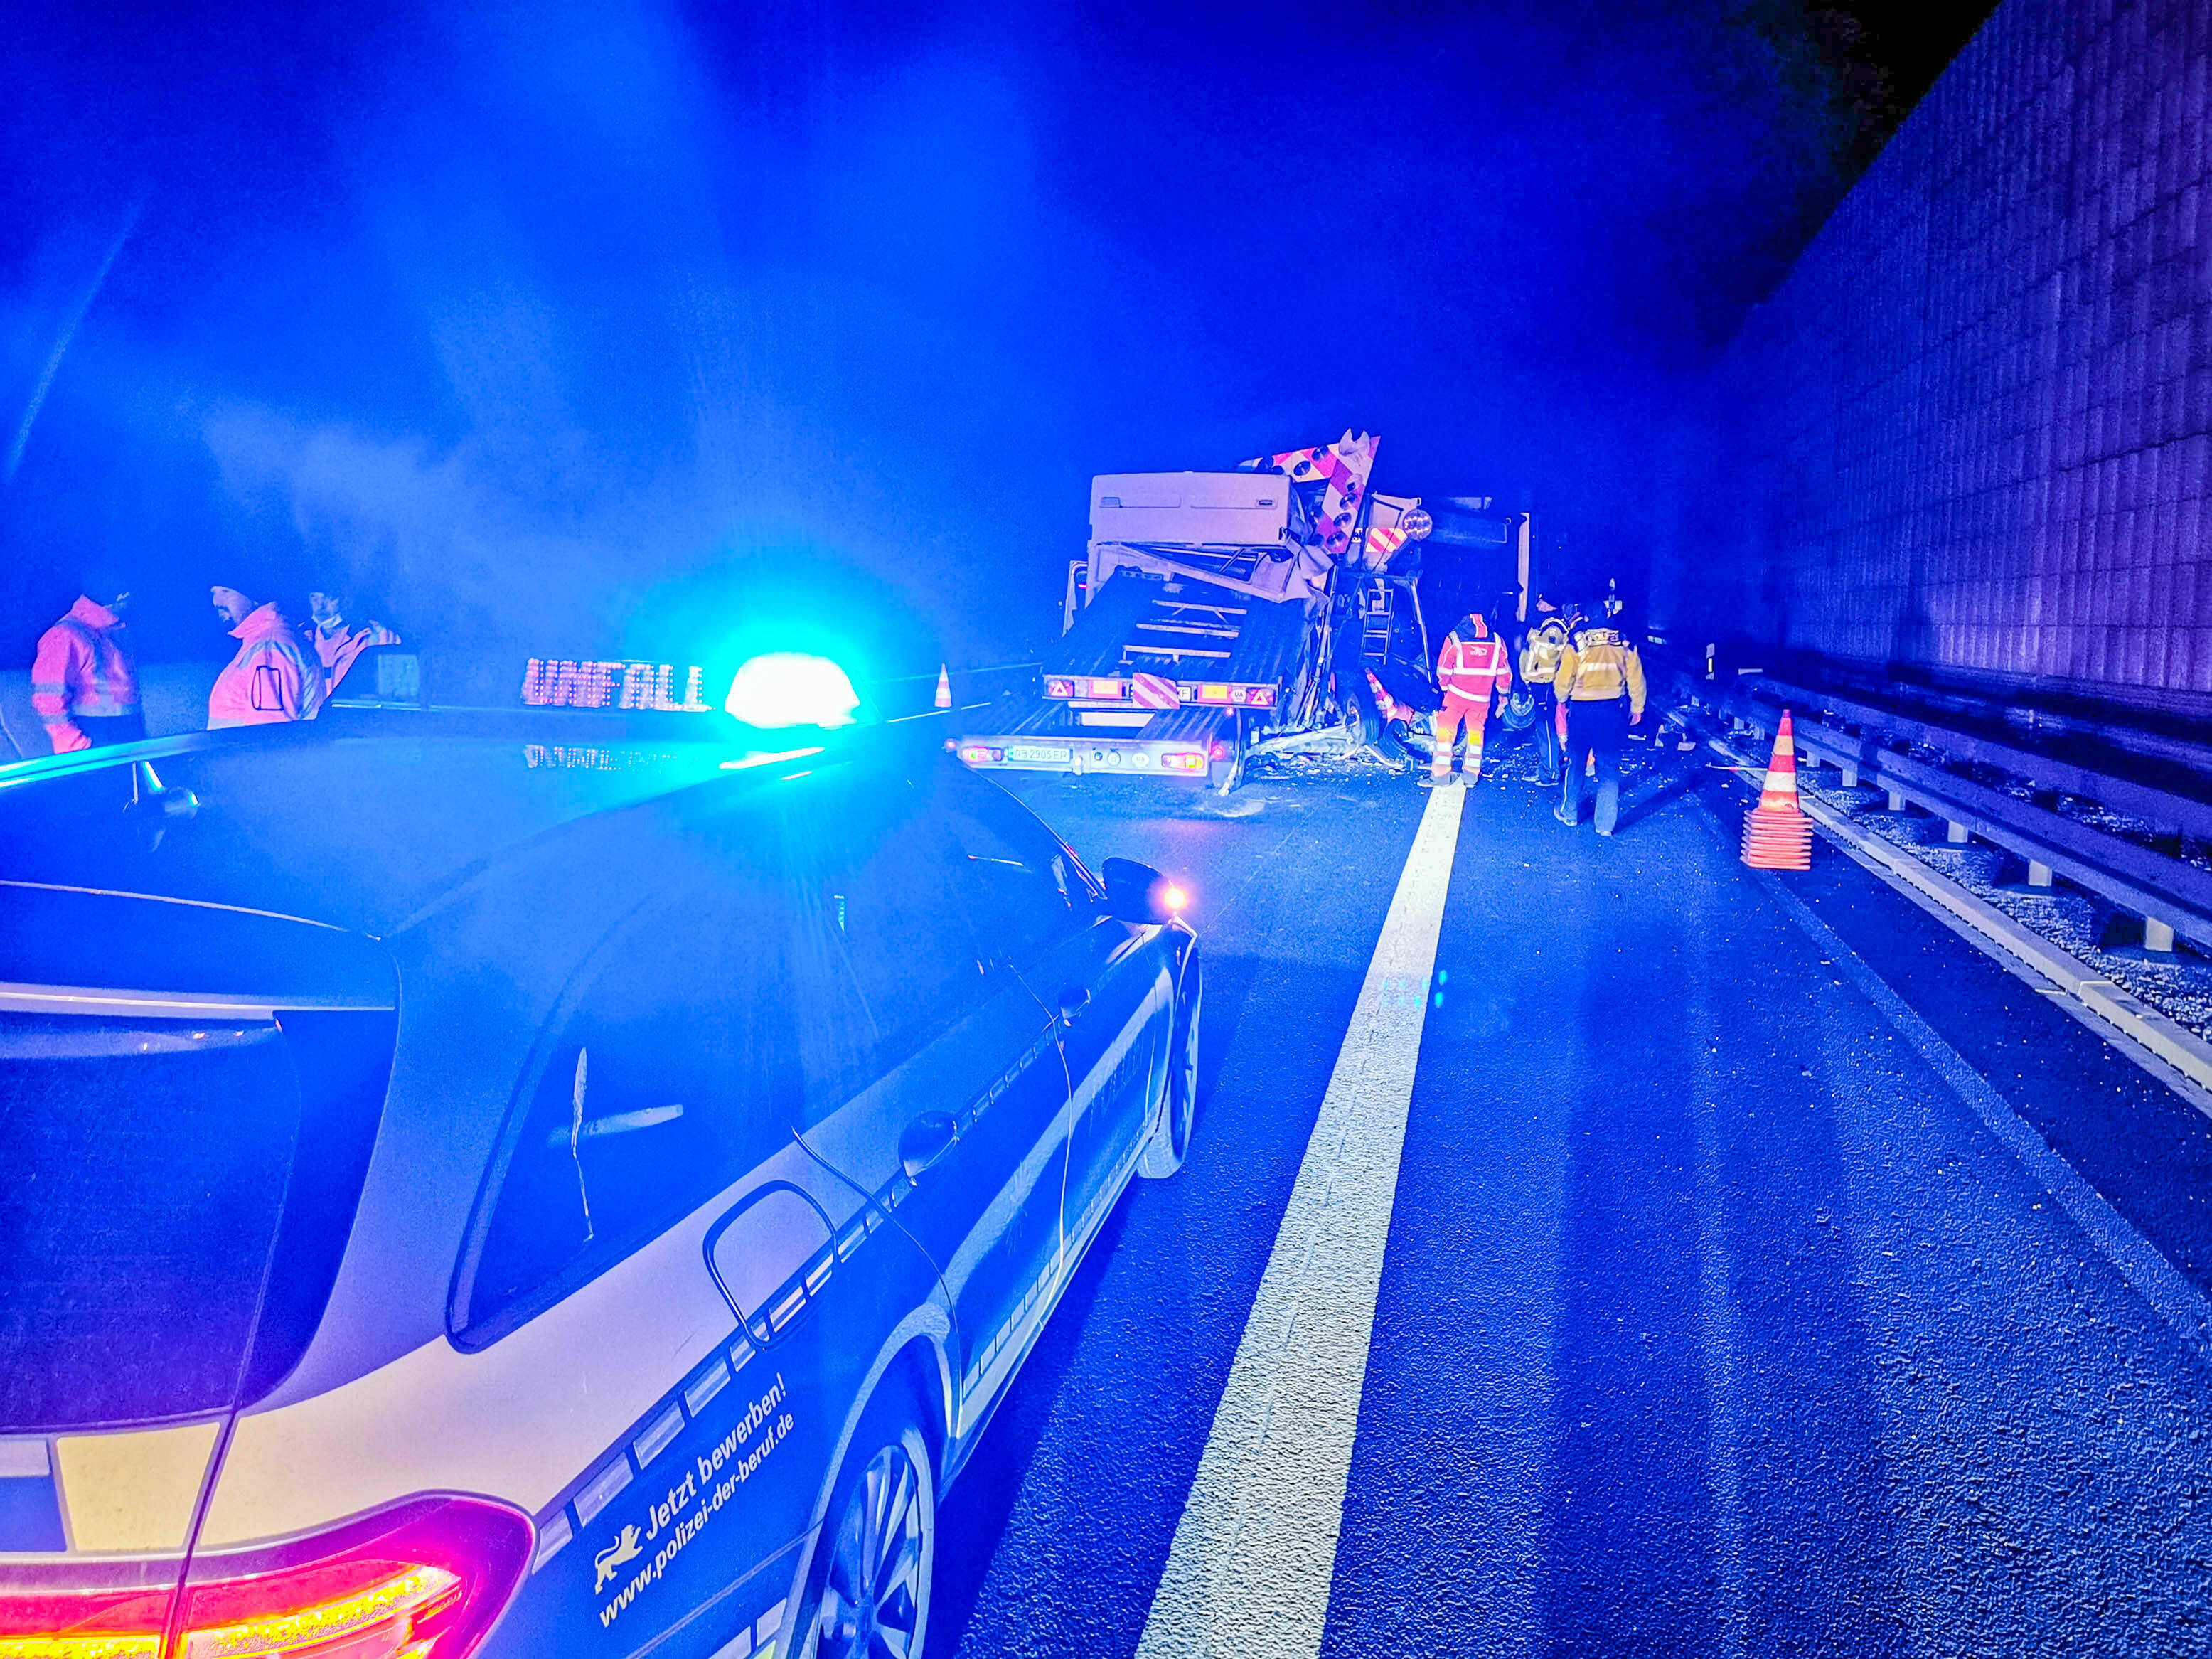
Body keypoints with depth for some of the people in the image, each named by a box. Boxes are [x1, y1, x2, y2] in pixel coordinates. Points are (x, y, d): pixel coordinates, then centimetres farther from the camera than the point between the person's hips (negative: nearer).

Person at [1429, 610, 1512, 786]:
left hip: (1457, 693, -3)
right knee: (1476, 729, 17)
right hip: (1482, 698, 3)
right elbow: (1504, 671, 9)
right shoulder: (1497, 641, 4)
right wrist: (1503, 693, 22)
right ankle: (1472, 773, 15)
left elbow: (1443, 669, -1)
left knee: (1446, 728, 5)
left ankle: (1441, 773, -2)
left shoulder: (1455, 638, -5)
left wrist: (1444, 687, 16)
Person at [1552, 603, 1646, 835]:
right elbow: (1636, 677, 1)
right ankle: (1606, 823, 6)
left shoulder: (1577, 642, -8)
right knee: (1609, 767, 7)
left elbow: (1563, 679, -7)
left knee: (1575, 762, 15)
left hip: (1582, 710, -2)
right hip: (1612, 711, 2)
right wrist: (1637, 708, 12)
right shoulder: (1624, 642, -1)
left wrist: (1562, 699, 13)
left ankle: (1569, 813, 27)